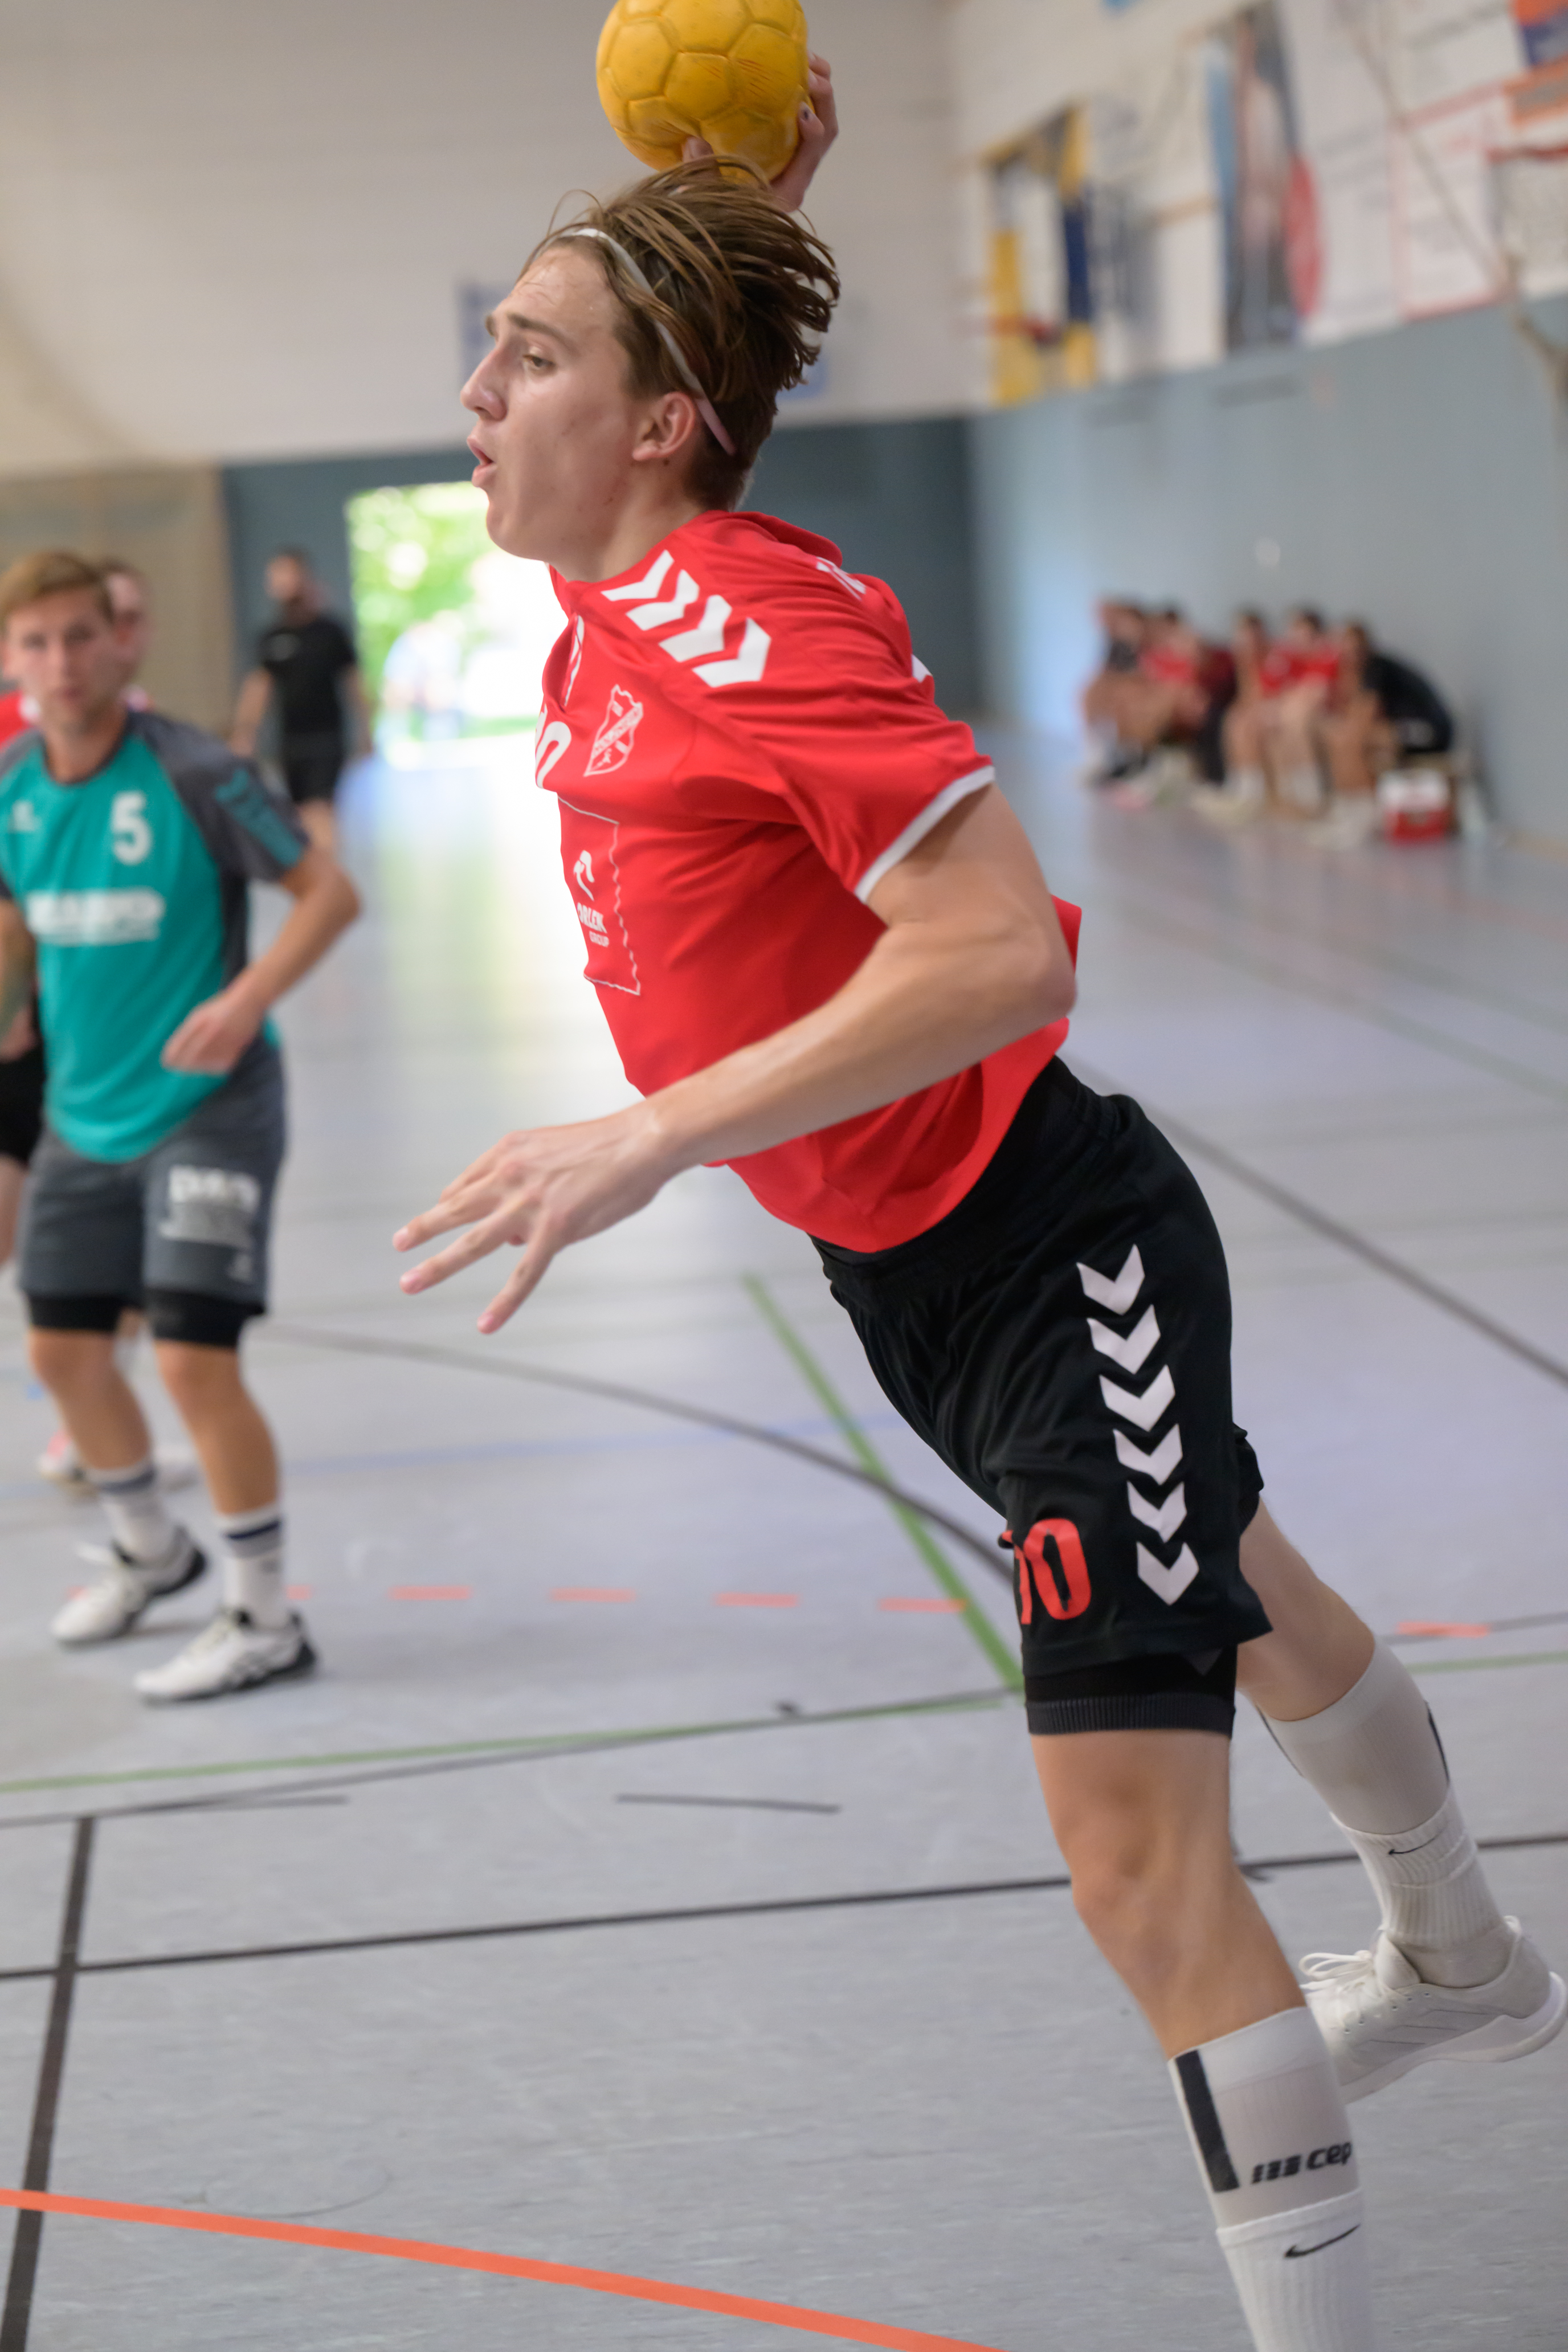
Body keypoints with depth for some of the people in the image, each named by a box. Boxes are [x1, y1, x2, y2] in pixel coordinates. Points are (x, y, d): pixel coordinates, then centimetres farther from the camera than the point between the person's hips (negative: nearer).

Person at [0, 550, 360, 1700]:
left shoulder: (192, 772, -16)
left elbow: (329, 891, -13)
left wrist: (246, 1001, -25)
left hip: (207, 1104, -6)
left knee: (194, 1355, -12)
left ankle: (265, 1620, 4)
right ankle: (150, 1551, 39)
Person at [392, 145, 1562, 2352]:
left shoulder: (751, 621, -27)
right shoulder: (602, 624, -1)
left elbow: (1001, 946, -36)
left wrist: (650, 1142, -37)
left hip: (1052, 1247, -10)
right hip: (909, 1266, 10)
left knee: (1139, 1849, -13)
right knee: (1253, 1610, 31)